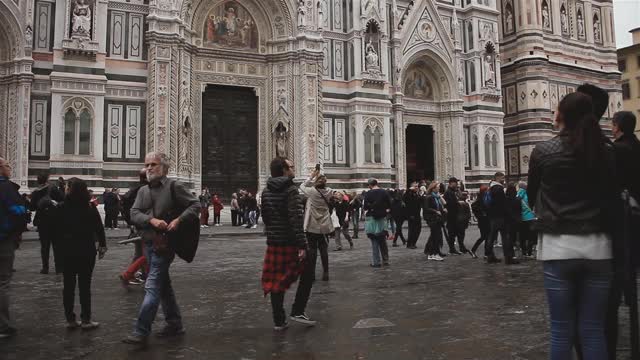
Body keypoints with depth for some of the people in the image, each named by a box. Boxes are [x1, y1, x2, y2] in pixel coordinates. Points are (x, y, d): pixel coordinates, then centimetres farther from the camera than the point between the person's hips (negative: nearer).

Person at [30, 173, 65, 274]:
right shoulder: (53, 189, -8)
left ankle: (45, 268, 9)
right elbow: (63, 199, -16)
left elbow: (32, 207, 4)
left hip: (41, 221, 2)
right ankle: (59, 267, 3)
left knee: (44, 245, 10)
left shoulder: (35, 193, 0)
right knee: (56, 244, 4)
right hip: (54, 220, -2)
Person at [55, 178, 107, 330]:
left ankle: (70, 319, 14)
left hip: (67, 251, 1)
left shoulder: (62, 207, -6)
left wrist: (60, 247, 9)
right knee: (84, 285, 3)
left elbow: (57, 230, -3)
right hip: (86, 250, -1)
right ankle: (86, 320, 6)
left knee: (68, 285, 9)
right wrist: (102, 245, 7)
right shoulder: (90, 207, -7)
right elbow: (99, 228, -4)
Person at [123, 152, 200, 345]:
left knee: (152, 287, -9)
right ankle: (175, 324, 29)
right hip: (149, 244, 7)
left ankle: (141, 332, -5)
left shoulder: (173, 186, -6)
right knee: (164, 285, 16)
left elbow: (195, 205, -8)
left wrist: (178, 220, -20)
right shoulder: (143, 191, 12)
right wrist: (152, 220, -18)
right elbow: (134, 214, -1)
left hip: (164, 244, -7)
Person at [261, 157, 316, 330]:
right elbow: (296, 219, -21)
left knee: (276, 280, 12)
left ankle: (279, 321, 17)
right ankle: (298, 311, 10)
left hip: (273, 243, 7)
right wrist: (302, 245, -21)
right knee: (307, 275, 12)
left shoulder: (266, 191, 10)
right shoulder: (291, 190, -13)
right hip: (291, 243, -6)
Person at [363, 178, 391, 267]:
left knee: (374, 241, 3)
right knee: (383, 241, 15)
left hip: (372, 219, -3)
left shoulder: (368, 193, -10)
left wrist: (363, 206, 10)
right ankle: (385, 260, 18)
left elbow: (365, 207, -10)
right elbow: (389, 206, 1)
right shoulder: (384, 192, 0)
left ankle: (376, 262, 3)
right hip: (382, 219, 3)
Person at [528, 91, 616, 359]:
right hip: (598, 245, 3)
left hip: (559, 245, -2)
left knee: (562, 329, 4)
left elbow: (532, 197, 9)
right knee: (593, 329, 8)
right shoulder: (607, 152, 3)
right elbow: (613, 198, 9)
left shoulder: (543, 151, -3)